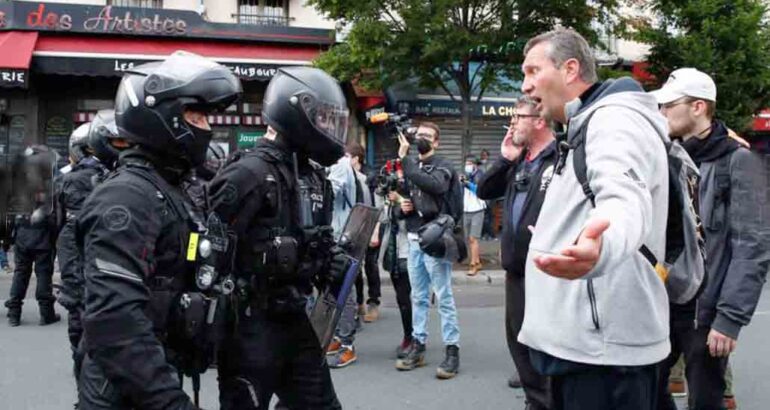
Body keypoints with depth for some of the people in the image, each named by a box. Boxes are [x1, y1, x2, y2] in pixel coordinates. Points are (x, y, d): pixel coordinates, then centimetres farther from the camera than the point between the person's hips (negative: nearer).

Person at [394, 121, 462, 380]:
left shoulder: (443, 166, -4)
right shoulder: (411, 167, 15)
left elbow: (432, 184, -27)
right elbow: (402, 197, 24)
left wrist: (405, 158, -22)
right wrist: (402, 208, 0)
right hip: (414, 239, 6)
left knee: (444, 297, -4)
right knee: (418, 297, 12)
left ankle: (452, 350, 0)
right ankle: (418, 346, 19)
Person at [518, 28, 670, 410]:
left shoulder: (615, 118, -13)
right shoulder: (586, 127, 19)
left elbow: (625, 202, -35)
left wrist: (600, 248, -56)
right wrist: (554, 234, 52)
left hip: (602, 348, -10)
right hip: (580, 341, 10)